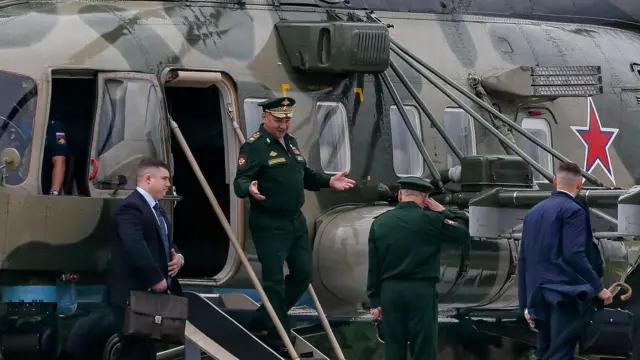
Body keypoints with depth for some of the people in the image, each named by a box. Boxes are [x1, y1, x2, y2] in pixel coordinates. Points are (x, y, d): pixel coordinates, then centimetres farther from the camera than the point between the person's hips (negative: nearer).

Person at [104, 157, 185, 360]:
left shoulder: (155, 209, 20)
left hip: (152, 294, 10)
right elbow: (135, 246, -28)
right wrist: (156, 279, -25)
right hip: (132, 294, -10)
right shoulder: (131, 207, -15)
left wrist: (178, 257, 4)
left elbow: (166, 244, 28)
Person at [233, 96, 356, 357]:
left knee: (302, 274, 13)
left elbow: (305, 176, 25)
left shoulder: (291, 143, 15)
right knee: (274, 280, -5)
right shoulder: (254, 146, -13)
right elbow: (240, 181, -21)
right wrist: (249, 188, -43)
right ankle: (278, 341, 2)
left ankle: (262, 322, 25)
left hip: (296, 221, 9)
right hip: (269, 224, -9)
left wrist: (328, 181, 10)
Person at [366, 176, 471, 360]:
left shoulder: (380, 222, 6)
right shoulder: (429, 220, -6)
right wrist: (444, 212, 11)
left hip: (389, 291, 3)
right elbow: (463, 235, 3)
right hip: (421, 291, -3)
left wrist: (375, 300, 11)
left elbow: (373, 266, 7)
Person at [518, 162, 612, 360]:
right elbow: (574, 254, -18)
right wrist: (598, 287, -12)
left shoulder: (533, 213, 17)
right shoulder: (573, 210, -7)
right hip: (565, 292, -7)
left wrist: (526, 304, 20)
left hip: (539, 297, 7)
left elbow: (523, 260, 17)